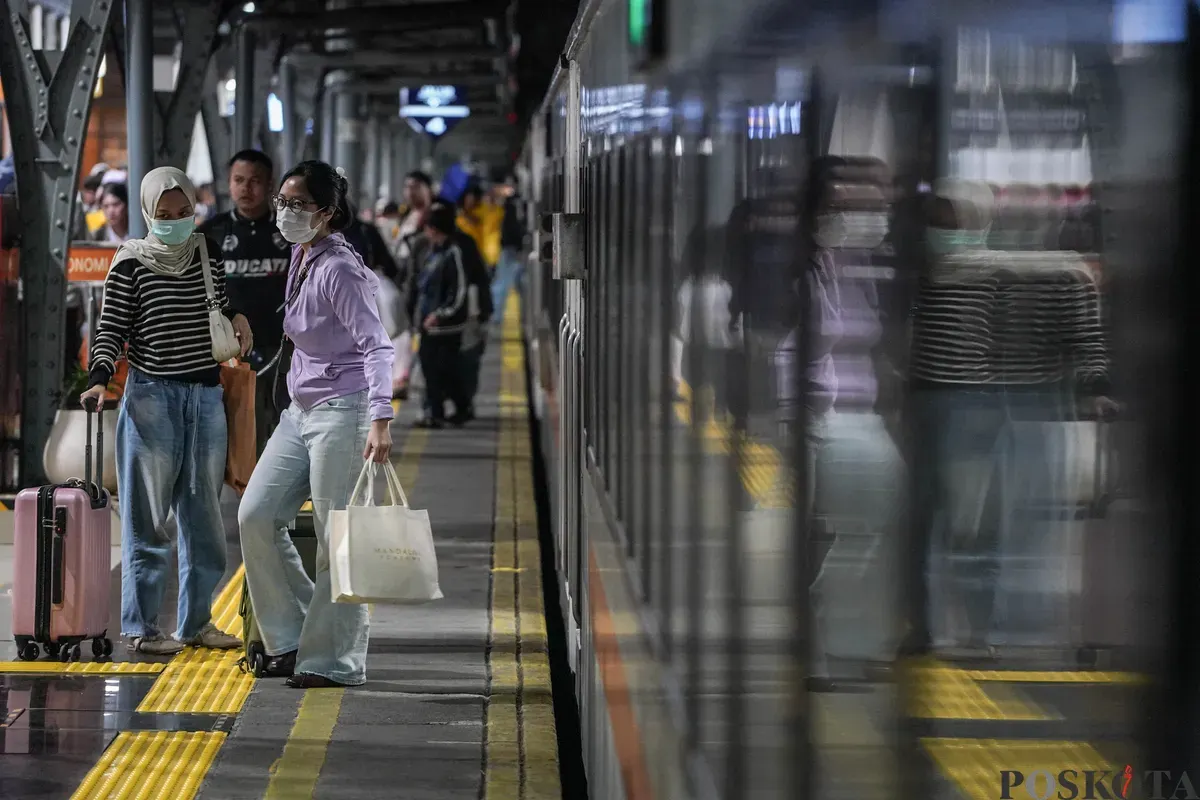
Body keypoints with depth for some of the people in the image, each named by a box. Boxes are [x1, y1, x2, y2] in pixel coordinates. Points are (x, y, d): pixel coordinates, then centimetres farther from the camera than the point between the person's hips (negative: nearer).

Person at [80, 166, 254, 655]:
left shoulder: (207, 256, 10)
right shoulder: (131, 265, -4)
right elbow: (111, 330, -5)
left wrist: (236, 317, 4)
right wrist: (99, 379, -20)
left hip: (206, 395, 5)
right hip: (152, 397, -5)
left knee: (205, 517, 8)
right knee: (147, 518, -3)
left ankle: (196, 621, 17)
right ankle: (141, 627, 2)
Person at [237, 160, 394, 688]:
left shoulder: (338, 270, -17)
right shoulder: (302, 259, 8)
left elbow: (376, 346, -22)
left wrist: (380, 420, -32)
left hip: (342, 408, -9)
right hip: (301, 410, 9)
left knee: (338, 538, -3)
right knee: (256, 515, 4)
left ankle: (333, 660, 4)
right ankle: (291, 639, 13)